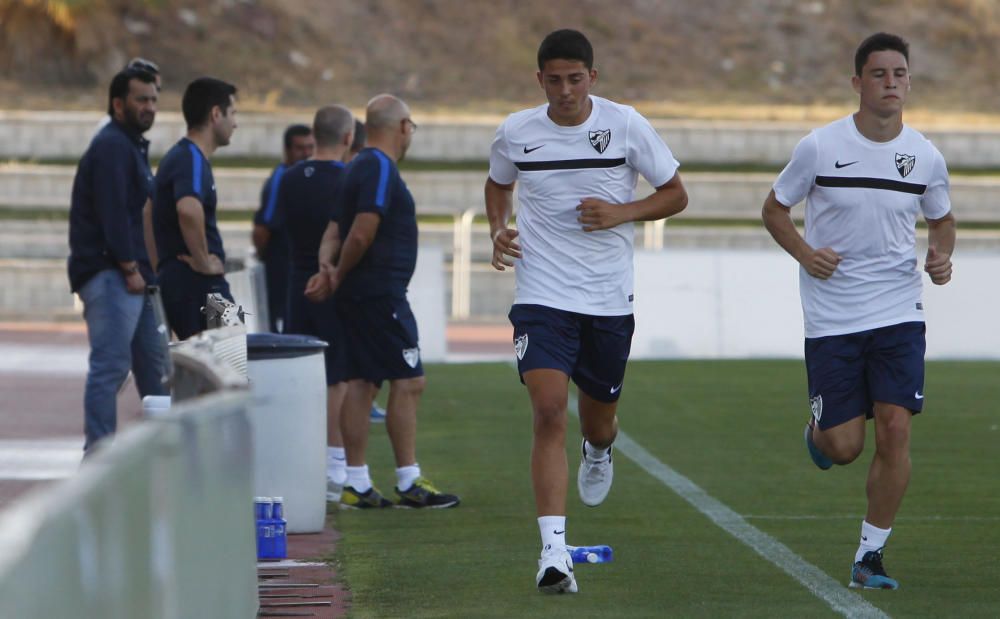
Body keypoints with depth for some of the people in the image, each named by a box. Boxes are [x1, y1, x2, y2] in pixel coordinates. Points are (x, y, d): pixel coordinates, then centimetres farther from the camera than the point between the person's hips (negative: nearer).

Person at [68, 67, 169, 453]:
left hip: (132, 276, 11)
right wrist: (130, 268, -19)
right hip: (109, 274, -11)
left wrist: (142, 269, 15)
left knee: (154, 363, 14)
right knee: (111, 364, -12)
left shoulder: (131, 146, 22)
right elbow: (112, 213, -19)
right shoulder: (111, 146, -11)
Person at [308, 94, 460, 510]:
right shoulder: (381, 169, -13)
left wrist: (328, 267, -5)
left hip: (359, 295, 10)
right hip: (380, 292, -10)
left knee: (361, 382, 8)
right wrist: (339, 277, -6)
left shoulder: (360, 167, 17)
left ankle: (356, 484, 8)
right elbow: (361, 233, -20)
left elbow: (335, 227, 12)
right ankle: (409, 483, -7)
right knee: (407, 382, -7)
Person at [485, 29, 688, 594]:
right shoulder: (516, 132, 0)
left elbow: (676, 195, 3)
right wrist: (499, 229, 2)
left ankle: (599, 452, 55)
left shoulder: (626, 126, -5)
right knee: (549, 413, -18)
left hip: (609, 300, 1)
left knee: (599, 419, 14)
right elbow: (499, 184, 22)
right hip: (542, 297, -1)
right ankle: (554, 551, -21)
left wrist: (621, 213, -13)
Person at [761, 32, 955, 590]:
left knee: (895, 429, -11)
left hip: (899, 314, 2)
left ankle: (871, 555, 3)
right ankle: (818, 432, 37)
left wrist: (942, 255, -3)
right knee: (844, 447, -3)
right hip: (832, 319, -1)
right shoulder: (820, 147, -6)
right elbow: (775, 209, 5)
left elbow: (942, 219, 18)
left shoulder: (926, 157, 1)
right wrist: (804, 253, -13)